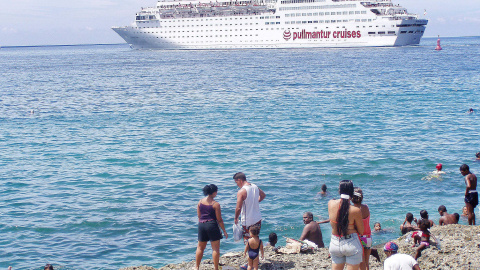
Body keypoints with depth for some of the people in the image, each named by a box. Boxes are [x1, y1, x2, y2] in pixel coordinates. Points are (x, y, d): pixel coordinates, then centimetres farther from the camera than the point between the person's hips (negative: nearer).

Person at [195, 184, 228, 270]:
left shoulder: (200, 202, 4)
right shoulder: (215, 204, -10)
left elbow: (199, 216, 10)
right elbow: (219, 220, -8)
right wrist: (224, 231, 0)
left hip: (201, 225, 5)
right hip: (212, 225, -5)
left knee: (200, 248, 16)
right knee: (215, 248, 3)